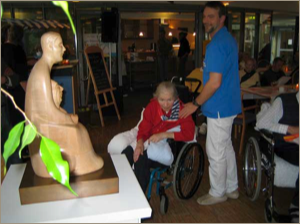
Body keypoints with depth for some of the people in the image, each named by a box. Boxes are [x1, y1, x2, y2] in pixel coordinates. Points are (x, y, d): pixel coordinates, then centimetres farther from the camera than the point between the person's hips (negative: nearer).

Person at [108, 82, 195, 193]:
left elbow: (189, 133, -24)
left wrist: (163, 134, -32)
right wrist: (140, 143, -29)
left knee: (142, 158, -29)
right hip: (149, 139, 4)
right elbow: (144, 128, -8)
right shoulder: (152, 106, -9)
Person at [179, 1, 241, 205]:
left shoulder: (217, 45, -21)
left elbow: (214, 83, -26)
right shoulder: (229, 39, 12)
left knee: (215, 152, 4)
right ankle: (232, 188, 34)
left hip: (219, 108, -10)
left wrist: (195, 104, -15)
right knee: (226, 147, 20)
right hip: (229, 104, 10)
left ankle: (217, 193, 22)